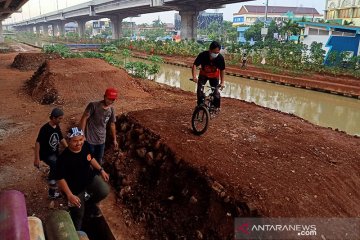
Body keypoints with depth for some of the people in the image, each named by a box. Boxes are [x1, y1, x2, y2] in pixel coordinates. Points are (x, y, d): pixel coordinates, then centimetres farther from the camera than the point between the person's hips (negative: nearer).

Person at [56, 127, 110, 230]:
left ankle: (90, 204, 17)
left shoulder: (85, 147, -15)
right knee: (78, 215, 8)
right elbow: (60, 178, -25)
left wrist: (101, 170, 5)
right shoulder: (64, 158, -31)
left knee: (104, 191, -16)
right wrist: (70, 195, -29)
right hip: (75, 187, -5)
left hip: (90, 177, 5)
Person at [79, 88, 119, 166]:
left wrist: (114, 139, 16)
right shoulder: (93, 105, -19)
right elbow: (84, 118, -14)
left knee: (99, 161, 18)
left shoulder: (111, 110, -2)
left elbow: (112, 125, 10)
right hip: (90, 139, -4)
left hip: (101, 140, 5)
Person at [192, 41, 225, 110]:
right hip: (203, 74, 0)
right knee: (200, 89, -16)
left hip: (214, 76, 0)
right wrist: (194, 77, -40)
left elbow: (222, 70, -15)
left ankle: (216, 107, 18)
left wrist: (222, 82, -14)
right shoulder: (203, 55, -32)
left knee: (216, 91, -4)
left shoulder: (220, 58, -28)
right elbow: (195, 65, -28)